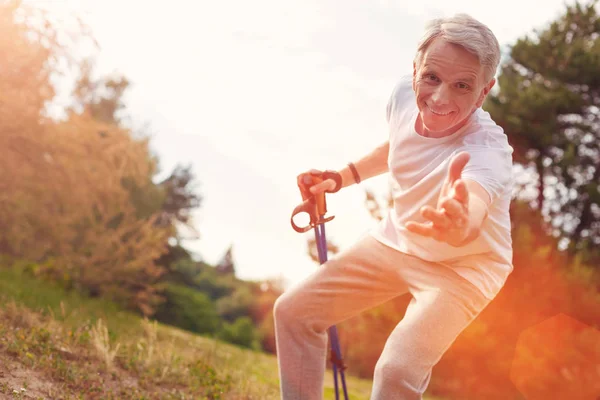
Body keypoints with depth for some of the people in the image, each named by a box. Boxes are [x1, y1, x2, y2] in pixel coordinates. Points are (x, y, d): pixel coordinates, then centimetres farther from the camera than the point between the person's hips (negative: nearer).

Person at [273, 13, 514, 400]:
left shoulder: (488, 150, -36)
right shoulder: (404, 95, -17)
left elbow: (473, 218, -59)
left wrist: (460, 224, -81)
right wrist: (343, 176, 2)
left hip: (462, 265, -6)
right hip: (396, 238, 6)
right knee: (293, 311, 4)